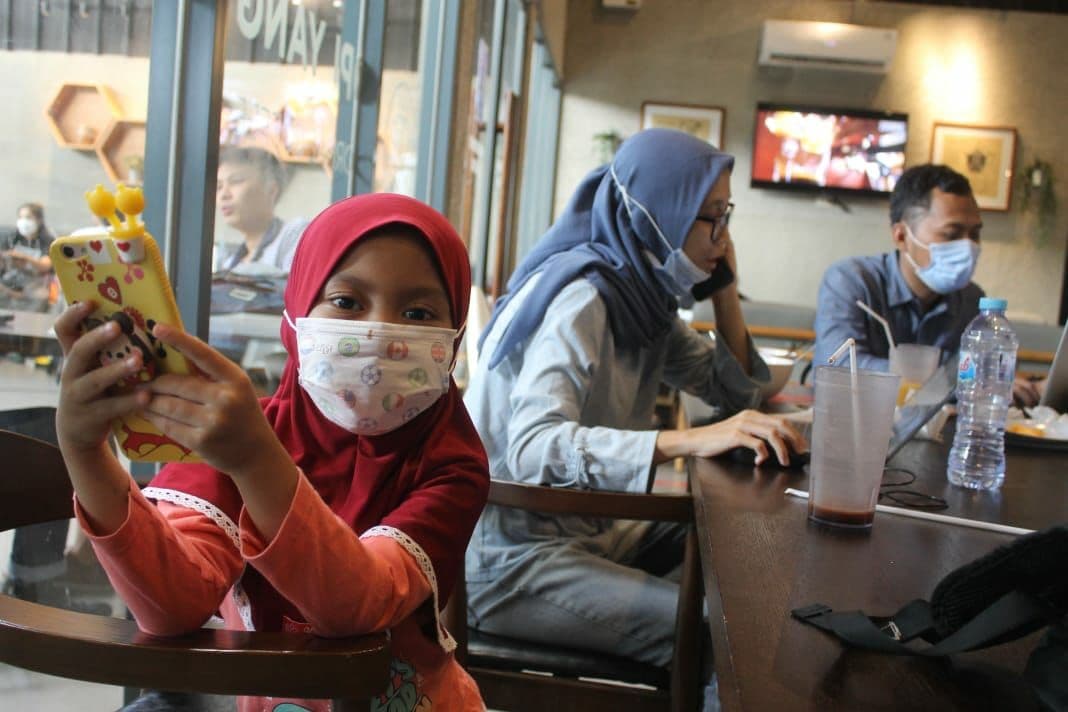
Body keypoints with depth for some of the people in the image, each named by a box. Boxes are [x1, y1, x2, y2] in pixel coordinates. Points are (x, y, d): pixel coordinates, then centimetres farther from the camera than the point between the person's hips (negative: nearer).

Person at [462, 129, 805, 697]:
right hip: (509, 561, -9)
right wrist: (694, 440, -42)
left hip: (589, 530, 9)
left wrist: (724, 289, 1)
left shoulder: (645, 295, 6)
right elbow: (534, 448, -34)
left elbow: (733, 391, 15)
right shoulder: (582, 298, -20)